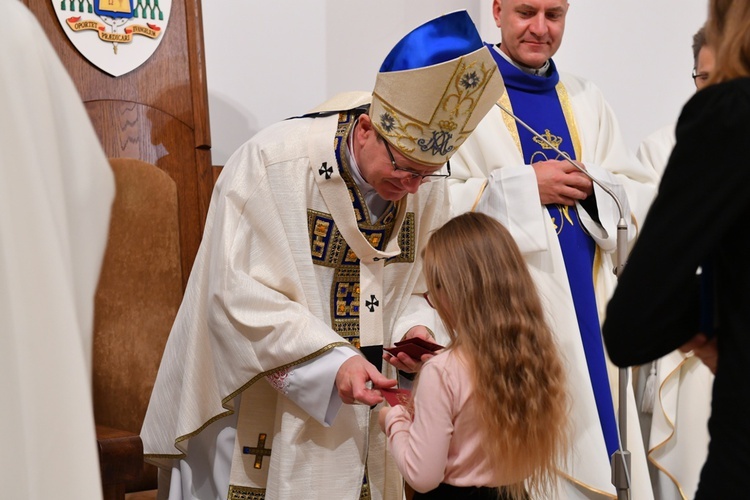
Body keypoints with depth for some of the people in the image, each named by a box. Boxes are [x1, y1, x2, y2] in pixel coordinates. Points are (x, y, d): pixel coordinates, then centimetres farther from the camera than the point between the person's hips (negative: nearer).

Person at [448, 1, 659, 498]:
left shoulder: (587, 100, 15)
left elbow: (644, 195, 12)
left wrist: (593, 187, -8)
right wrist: (524, 185, -14)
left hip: (586, 306, 5)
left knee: (595, 447, 5)